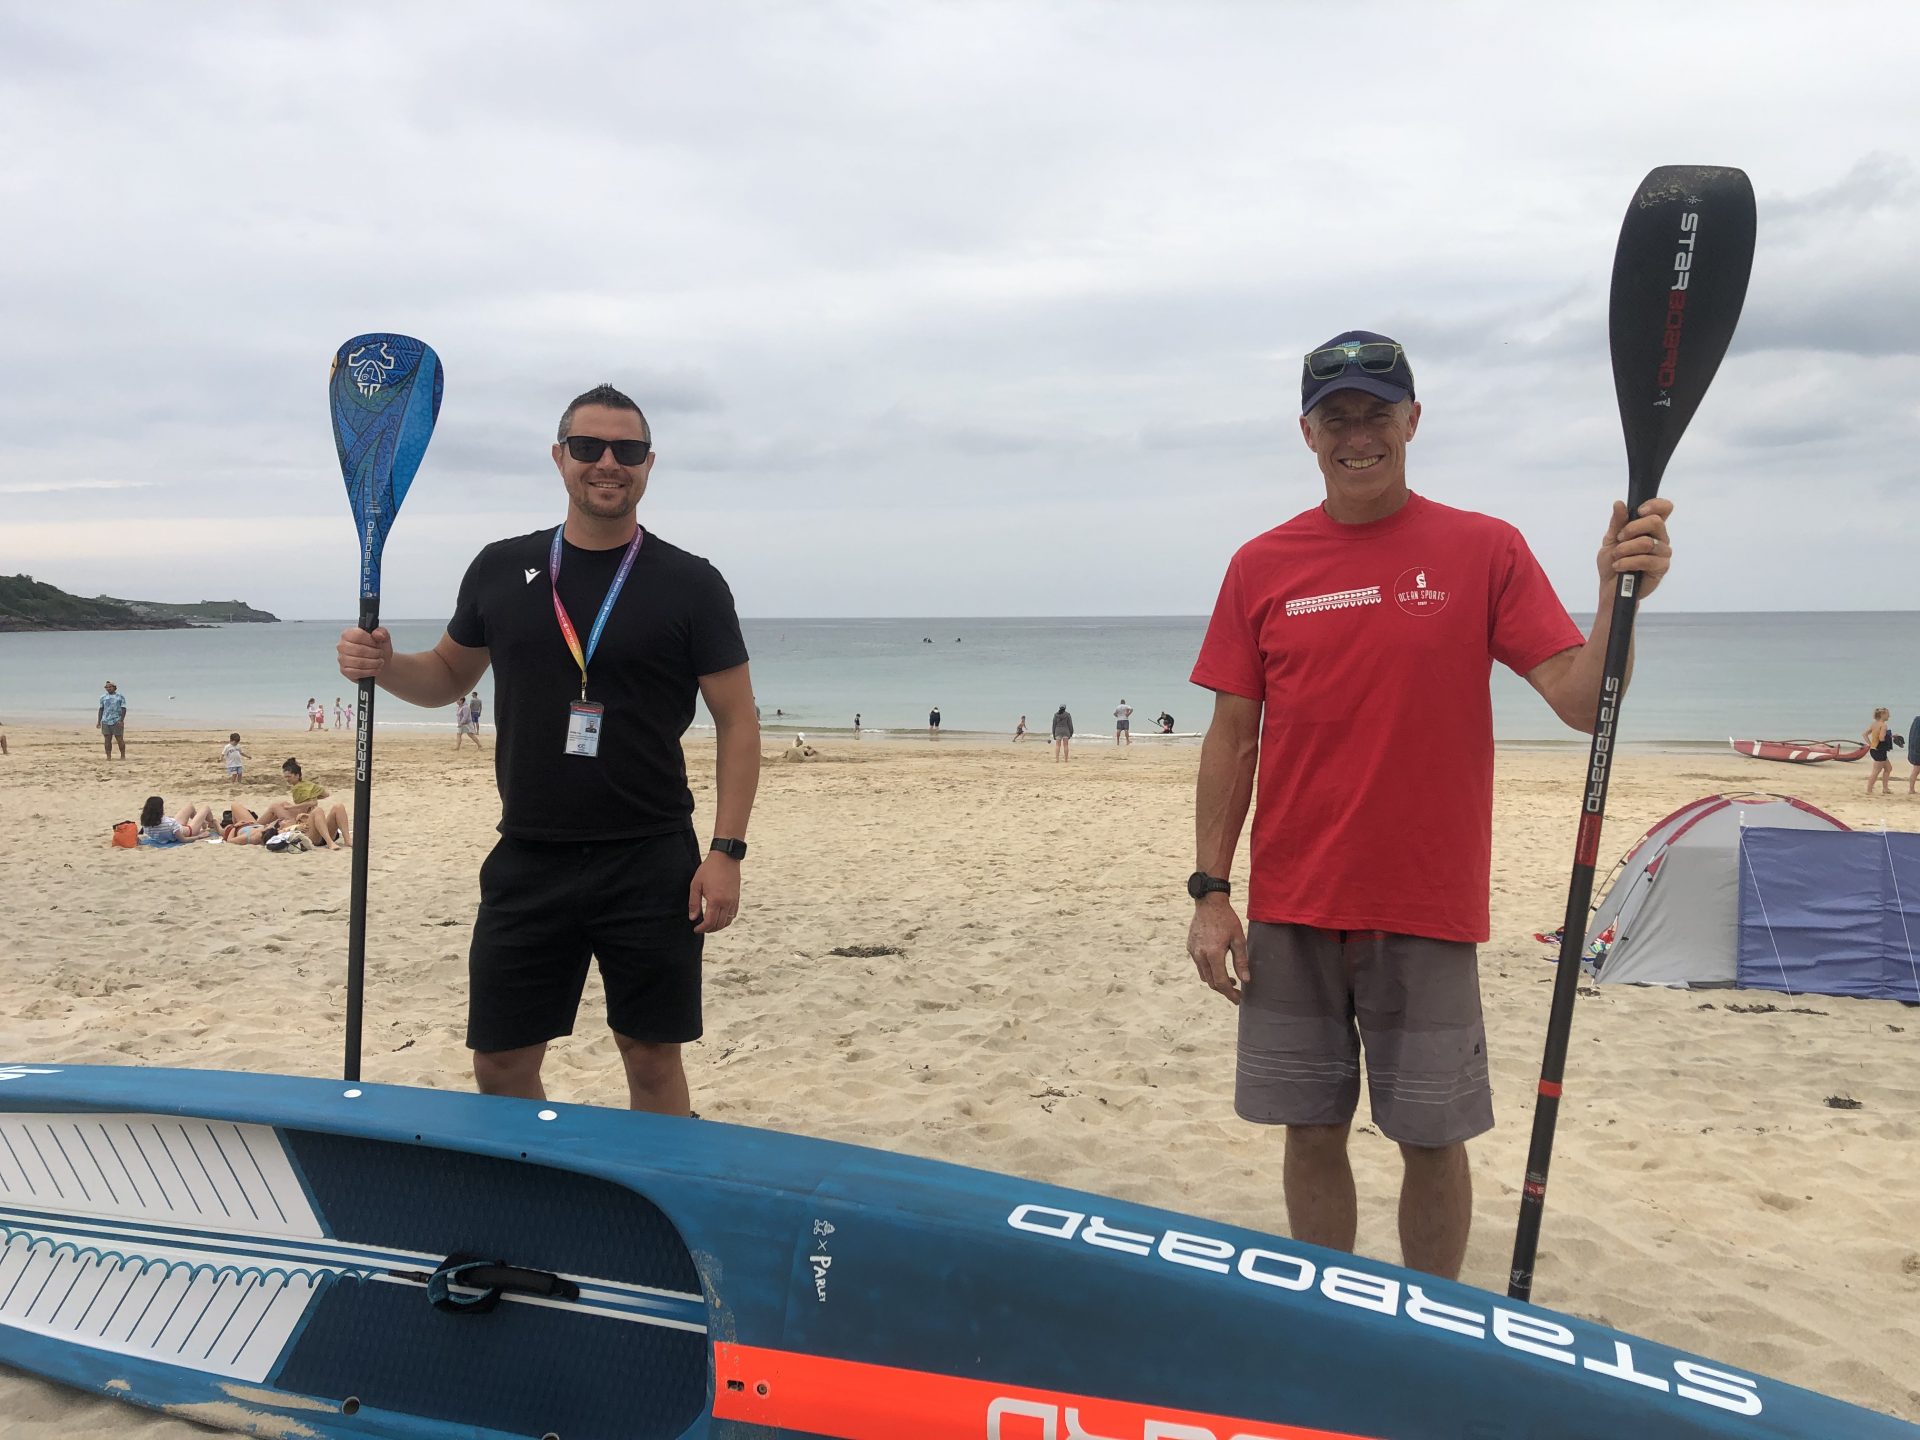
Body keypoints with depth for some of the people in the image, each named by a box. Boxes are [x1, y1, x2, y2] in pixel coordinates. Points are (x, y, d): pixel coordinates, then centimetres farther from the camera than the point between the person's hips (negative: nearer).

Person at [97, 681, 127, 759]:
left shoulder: (120, 697, 2)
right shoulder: (103, 697, 12)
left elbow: (123, 709, -2)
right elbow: (101, 709, 15)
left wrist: (121, 721, -12)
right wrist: (98, 721, 9)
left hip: (117, 721, -3)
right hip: (105, 722, 3)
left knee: (120, 739, -2)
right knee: (107, 740, 1)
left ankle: (123, 756, 6)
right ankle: (108, 757, 4)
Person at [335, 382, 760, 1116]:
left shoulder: (690, 584, -3)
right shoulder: (500, 569, 7)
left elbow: (736, 721, -2)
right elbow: (448, 675, 19)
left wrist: (726, 851, -10)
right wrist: (382, 665, -3)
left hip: (651, 864, -3)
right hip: (528, 862, 3)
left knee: (653, 1058, 6)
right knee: (500, 1063, 8)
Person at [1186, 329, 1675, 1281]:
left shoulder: (1485, 550, -1)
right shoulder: (1261, 566, 4)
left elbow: (1580, 702, -6)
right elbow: (1232, 738, 4)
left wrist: (1620, 597, -24)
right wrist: (1210, 893, 1)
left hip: (1428, 913, -1)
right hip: (1291, 914, 2)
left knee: (1432, 1139, 7)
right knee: (1311, 1131, 11)